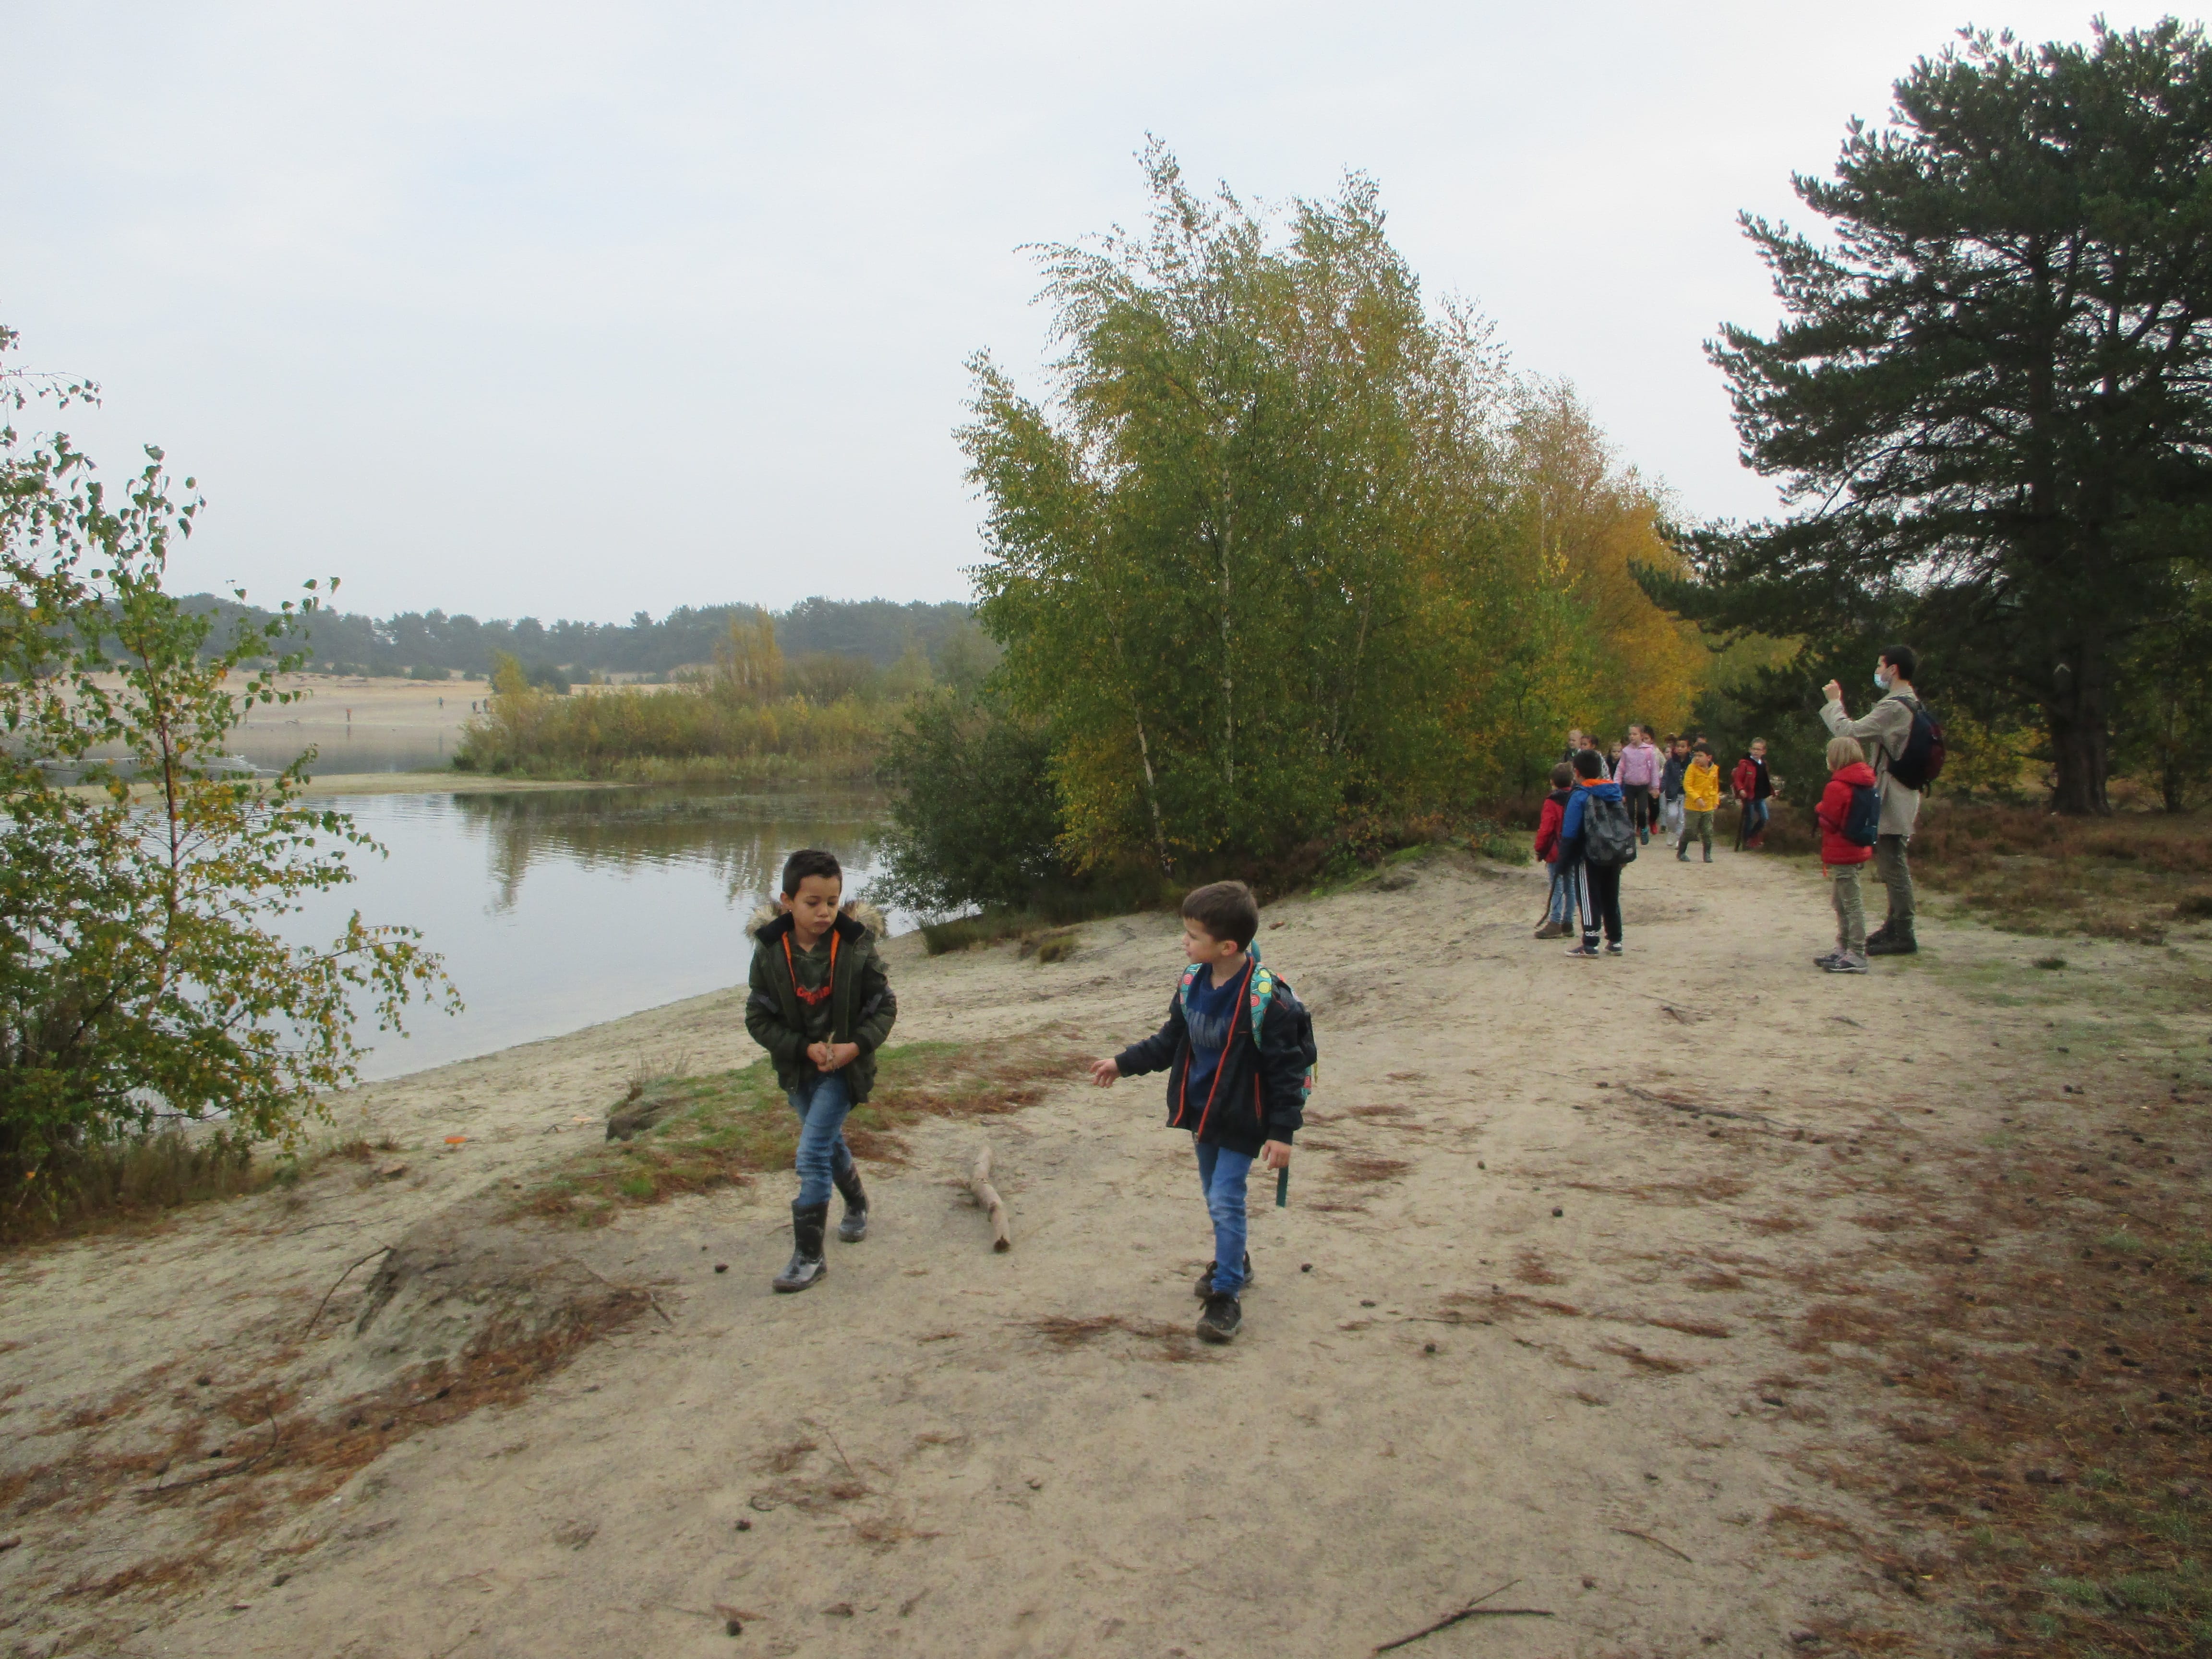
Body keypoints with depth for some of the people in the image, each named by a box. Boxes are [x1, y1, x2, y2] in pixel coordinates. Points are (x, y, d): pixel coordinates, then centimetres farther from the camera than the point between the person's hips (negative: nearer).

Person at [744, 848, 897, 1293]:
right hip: (798, 1069, 4)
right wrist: (806, 1048, -19)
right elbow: (758, 1017, -7)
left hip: (844, 1067, -4)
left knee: (812, 1154, -13)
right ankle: (857, 1205, 52)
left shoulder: (857, 947, -15)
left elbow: (885, 1006, -6)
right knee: (831, 1144, 23)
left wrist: (857, 1045, -22)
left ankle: (809, 1257, -5)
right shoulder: (770, 951, -11)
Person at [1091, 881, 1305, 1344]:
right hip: (1201, 1111, 7)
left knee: (1226, 1200, -9)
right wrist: (1122, 1064, 10)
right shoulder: (1192, 982, -4)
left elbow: (1287, 1067, -20)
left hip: (1242, 1119, -7)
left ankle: (1227, 1294, 2)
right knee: (1215, 1194, 21)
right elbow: (1171, 1041, 11)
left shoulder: (1266, 998, -25)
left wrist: (1282, 1131, -21)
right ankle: (1233, 1260, 43)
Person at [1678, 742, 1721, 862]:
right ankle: (1681, 853, 15)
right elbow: (1687, 785, -14)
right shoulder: (1692, 768, -10)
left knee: (1708, 833, 8)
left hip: (1709, 807, 4)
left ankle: (1707, 854, 19)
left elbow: (1715, 787, 17)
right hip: (1693, 807, -4)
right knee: (1688, 831, 2)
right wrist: (1697, 798, -23)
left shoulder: (1715, 769, 4)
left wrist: (1716, 801, 10)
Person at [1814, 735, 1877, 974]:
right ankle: (1843, 949, 28)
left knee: (1851, 904, -8)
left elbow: (1829, 822, -16)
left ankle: (1857, 956, -7)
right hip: (1857, 851, 10)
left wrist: (1819, 809, 1)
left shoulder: (1836, 787, -19)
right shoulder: (1864, 782, 10)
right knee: (1840, 902, 20)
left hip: (1841, 855, -10)